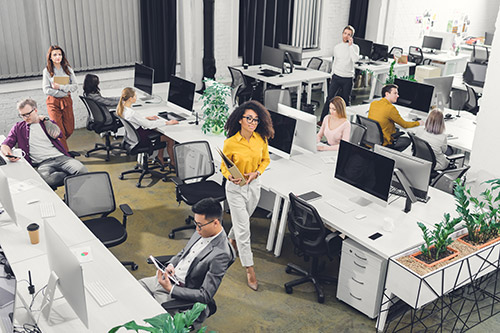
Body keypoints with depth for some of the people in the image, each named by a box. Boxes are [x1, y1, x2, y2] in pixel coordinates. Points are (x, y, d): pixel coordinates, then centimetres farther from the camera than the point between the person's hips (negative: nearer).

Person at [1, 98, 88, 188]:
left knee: (81, 170, -33)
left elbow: (56, 134, -1)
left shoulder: (48, 123, 20)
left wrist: (45, 120, 9)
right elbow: (5, 145, 12)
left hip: (60, 157, 1)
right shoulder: (18, 128, 19)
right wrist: (7, 153, -11)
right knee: (46, 178, -41)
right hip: (43, 163, -1)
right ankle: (72, 176, -21)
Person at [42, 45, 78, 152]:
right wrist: (63, 93, -11)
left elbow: (75, 86, -1)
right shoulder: (47, 71, -1)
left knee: (69, 130, 4)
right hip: (53, 102, -3)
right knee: (59, 130, -7)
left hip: (67, 101, 3)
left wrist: (60, 87, -13)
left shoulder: (68, 69, 6)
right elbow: (46, 90, -7)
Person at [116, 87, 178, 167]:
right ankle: (173, 162, 18)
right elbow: (148, 124, -27)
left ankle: (160, 156, 26)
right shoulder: (131, 113, -34)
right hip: (139, 138, -10)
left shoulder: (121, 107, -7)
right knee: (170, 138, -2)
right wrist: (168, 122, -20)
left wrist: (147, 118, 9)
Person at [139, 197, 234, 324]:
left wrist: (171, 289, -26)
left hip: (180, 292, -8)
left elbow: (206, 296, -25)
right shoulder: (201, 232, -2)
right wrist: (171, 265, -4)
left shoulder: (220, 255, -28)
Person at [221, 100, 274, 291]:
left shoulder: (261, 139, -7)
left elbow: (266, 160, 8)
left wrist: (256, 173, -10)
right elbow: (224, 167, -6)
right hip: (235, 189, -4)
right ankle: (249, 269, 10)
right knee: (243, 229, -2)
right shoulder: (230, 143, -17)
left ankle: (232, 239, 58)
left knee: (243, 220, 25)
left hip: (254, 185, 4)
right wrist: (231, 177, -27)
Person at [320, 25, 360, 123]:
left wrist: (350, 45, -20)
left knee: (345, 100, 6)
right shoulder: (337, 47, 8)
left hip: (348, 79, -2)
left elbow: (355, 59, -22)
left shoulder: (355, 47, -2)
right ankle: (322, 120, 6)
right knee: (329, 98, 0)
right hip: (336, 77, 2)